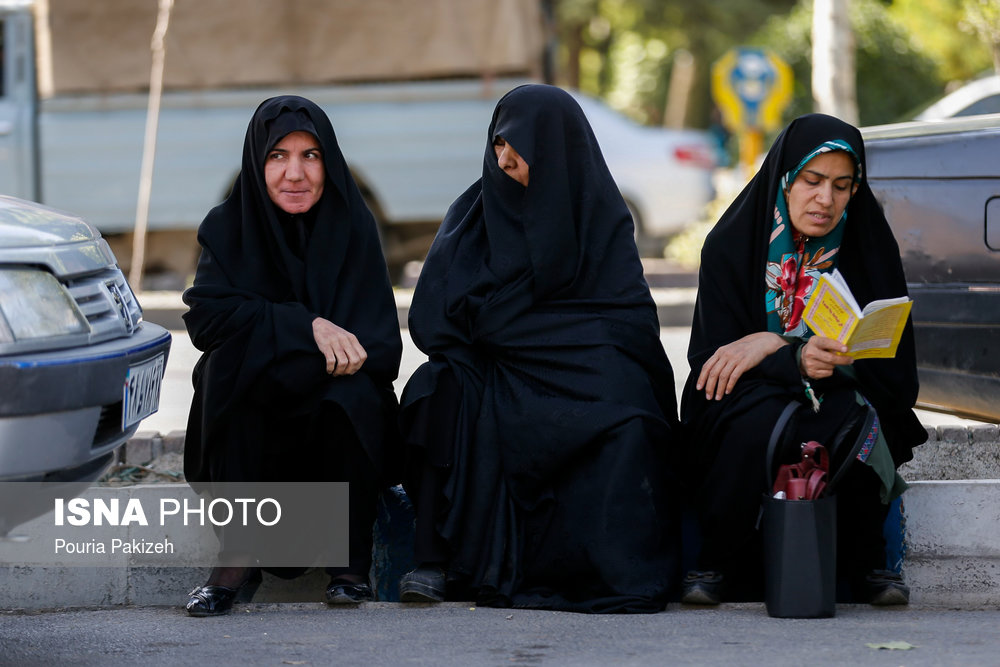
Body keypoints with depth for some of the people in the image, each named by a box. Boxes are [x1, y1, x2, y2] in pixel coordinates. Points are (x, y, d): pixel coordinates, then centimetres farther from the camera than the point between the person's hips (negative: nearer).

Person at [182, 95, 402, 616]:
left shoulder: (352, 225, -3)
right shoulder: (228, 227, -1)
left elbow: (381, 345, -9)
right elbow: (206, 315, -18)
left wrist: (333, 349, -30)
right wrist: (305, 326, -28)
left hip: (338, 419, 0)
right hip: (251, 421, 0)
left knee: (352, 392, -32)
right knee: (228, 364, -30)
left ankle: (350, 560, -17)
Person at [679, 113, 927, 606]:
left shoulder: (870, 248, -2)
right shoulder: (731, 246, -6)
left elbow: (888, 363, -9)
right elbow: (709, 358, -13)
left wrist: (771, 344, -20)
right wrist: (796, 360, -35)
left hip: (840, 400, 1)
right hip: (746, 404, -1)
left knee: (853, 415, -34)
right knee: (760, 418, -36)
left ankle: (866, 564, -14)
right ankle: (717, 564, -16)